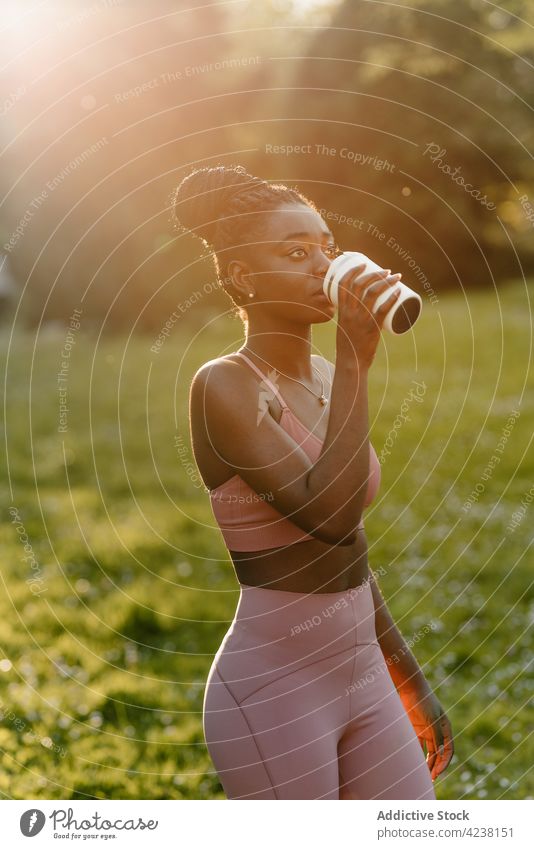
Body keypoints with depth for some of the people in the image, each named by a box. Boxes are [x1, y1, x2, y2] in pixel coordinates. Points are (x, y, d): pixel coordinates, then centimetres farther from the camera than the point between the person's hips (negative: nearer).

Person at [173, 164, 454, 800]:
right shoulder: (224, 385, -14)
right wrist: (355, 363, -25)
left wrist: (410, 683, 21)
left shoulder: (326, 377, 9)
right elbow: (329, 512, -26)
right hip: (274, 692, -8)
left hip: (362, 673, 8)